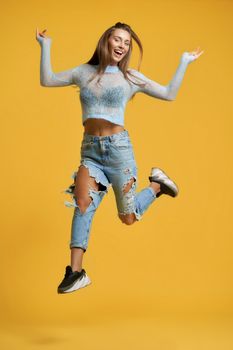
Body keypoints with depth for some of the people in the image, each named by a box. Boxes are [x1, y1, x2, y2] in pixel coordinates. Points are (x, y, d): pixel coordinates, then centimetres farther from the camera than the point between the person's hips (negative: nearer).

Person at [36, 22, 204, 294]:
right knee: (82, 204, -20)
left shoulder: (131, 77, 3)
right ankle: (76, 273, -17)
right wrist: (45, 47, 7)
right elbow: (47, 80, 12)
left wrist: (184, 62, 3)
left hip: (118, 148, -1)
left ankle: (157, 184, 34)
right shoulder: (84, 72, 9)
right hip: (89, 151, 2)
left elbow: (169, 94, 7)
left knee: (128, 218, 5)